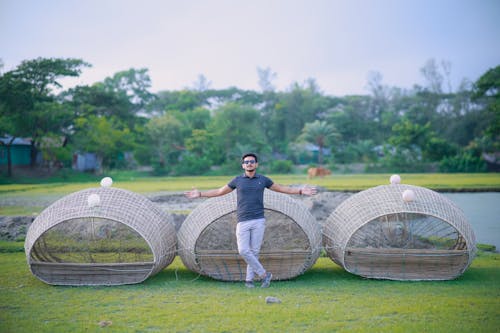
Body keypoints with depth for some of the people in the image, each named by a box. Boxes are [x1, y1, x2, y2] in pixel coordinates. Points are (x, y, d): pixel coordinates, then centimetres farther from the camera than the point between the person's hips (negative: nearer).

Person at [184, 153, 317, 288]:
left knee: (254, 251, 0)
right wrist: (200, 194, 11)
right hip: (242, 222, 1)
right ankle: (264, 274, 3)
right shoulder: (237, 180, 6)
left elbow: (283, 189, 13)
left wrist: (301, 191, 2)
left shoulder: (263, 179, 5)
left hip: (258, 221, 0)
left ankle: (249, 279, 15)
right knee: (243, 251, -10)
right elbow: (219, 191, 15)